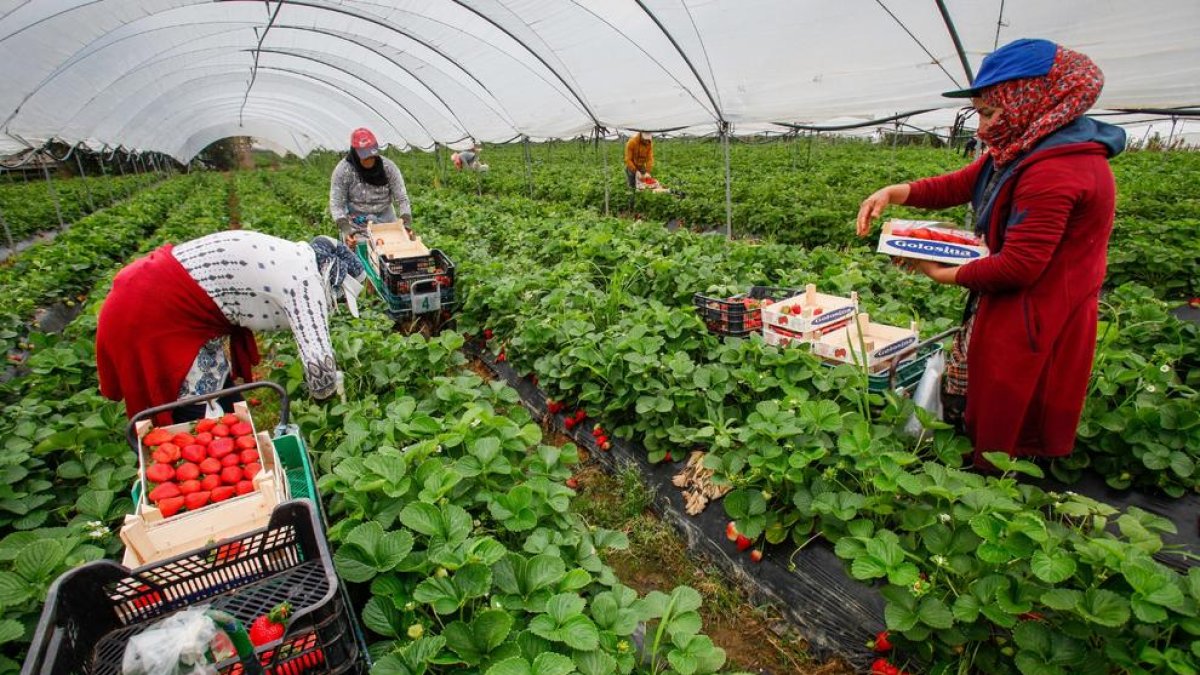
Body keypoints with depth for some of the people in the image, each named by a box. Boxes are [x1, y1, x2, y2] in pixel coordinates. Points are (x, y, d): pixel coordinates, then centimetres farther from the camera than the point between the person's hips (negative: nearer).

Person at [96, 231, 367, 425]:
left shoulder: (293, 258, 8)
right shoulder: (305, 278, -21)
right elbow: (318, 361, -28)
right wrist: (325, 390, -6)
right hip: (153, 315, -10)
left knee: (223, 408, 18)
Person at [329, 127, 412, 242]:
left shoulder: (388, 167, -9)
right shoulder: (343, 170, -14)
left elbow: (402, 198, -9)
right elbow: (336, 204, -13)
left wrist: (407, 222, -24)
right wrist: (345, 228, -27)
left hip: (386, 221, 2)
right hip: (356, 226, -2)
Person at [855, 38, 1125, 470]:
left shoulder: (1053, 171, -27)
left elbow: (1018, 268, -27)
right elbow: (958, 186, 7)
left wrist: (945, 276, -13)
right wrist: (892, 193, -9)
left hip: (1033, 324, -10)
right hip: (1017, 310, 10)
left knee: (1005, 441, 8)